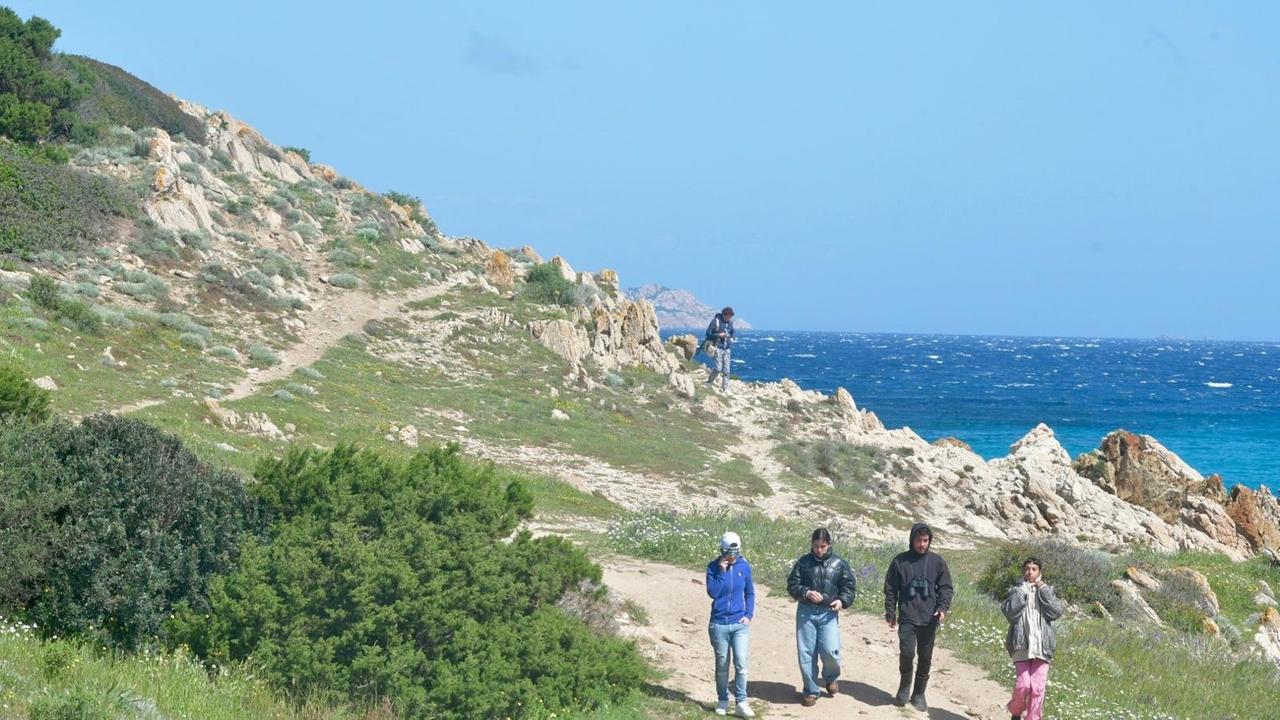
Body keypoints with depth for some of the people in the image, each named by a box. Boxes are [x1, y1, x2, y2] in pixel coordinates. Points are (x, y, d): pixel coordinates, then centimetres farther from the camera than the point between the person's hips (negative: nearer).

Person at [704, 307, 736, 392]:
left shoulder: (730, 322, 7)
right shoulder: (716, 321, -8)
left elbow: (733, 333, 23)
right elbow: (708, 333, -8)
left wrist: (731, 337, 1)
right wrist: (719, 335, -17)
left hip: (727, 349, 5)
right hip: (717, 348, -5)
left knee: (726, 370, 1)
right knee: (718, 368, -12)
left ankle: (725, 388, 6)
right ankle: (710, 381, 12)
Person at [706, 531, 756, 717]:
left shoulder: (744, 566, 2)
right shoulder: (713, 567, -4)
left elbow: (750, 593, 11)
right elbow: (712, 592, -14)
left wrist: (749, 615, 1)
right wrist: (722, 571, -18)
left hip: (740, 624, 0)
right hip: (719, 625, 0)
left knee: (741, 663, -13)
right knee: (722, 665, 9)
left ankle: (741, 702, -7)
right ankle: (723, 701, 22)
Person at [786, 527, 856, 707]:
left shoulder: (839, 563, 6)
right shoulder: (803, 562, 5)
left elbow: (849, 586, 9)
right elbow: (792, 584, 4)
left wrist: (842, 600, -9)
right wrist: (806, 593, -14)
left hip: (828, 613, -1)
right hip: (806, 612, 1)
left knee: (830, 651, -13)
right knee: (806, 653, 1)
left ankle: (830, 678, 19)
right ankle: (810, 690, 16)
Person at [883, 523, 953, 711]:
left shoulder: (937, 561, 5)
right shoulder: (900, 561, 3)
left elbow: (946, 587, 7)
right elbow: (890, 589, 6)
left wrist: (943, 607, -10)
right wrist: (890, 614, 1)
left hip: (929, 619, 2)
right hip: (907, 618, -2)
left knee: (925, 658, 6)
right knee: (907, 652, -18)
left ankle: (919, 694, 20)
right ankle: (904, 685, 8)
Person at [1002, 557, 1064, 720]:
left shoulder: (1047, 591, 12)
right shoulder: (1016, 591, 8)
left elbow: (1056, 612, -5)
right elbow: (1010, 613, -9)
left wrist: (1043, 589, -6)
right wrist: (1021, 591, -10)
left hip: (1041, 645, 1)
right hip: (1022, 644, -1)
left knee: (1037, 687, -5)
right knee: (1023, 684, -11)